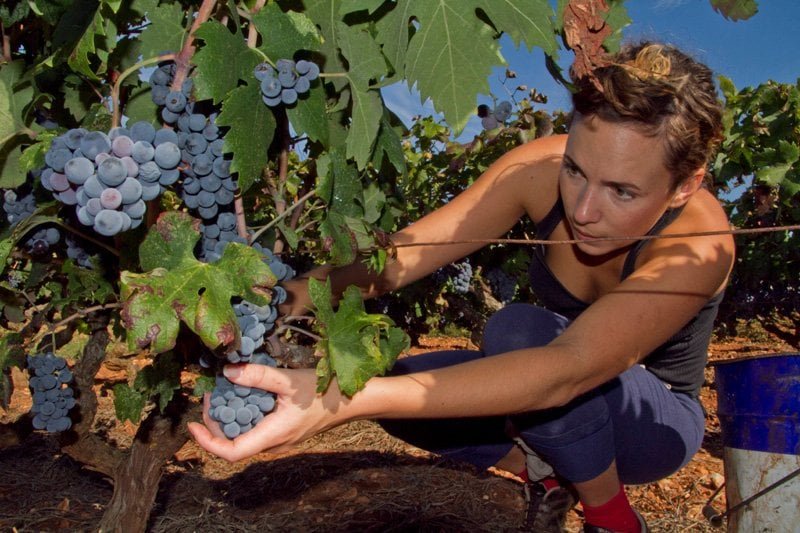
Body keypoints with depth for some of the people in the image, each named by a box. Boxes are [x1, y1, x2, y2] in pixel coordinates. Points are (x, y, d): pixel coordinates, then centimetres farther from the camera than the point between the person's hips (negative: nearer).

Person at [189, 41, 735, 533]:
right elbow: (407, 250, -27)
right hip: (569, 410, 4)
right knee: (398, 383, -20)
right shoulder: (542, 169, -22)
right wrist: (288, 299, -48)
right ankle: (543, 470, 4)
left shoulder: (697, 247, -34)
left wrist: (346, 400, -59)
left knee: (517, 329, -33)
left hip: (657, 422, -3)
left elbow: (568, 369, -48)